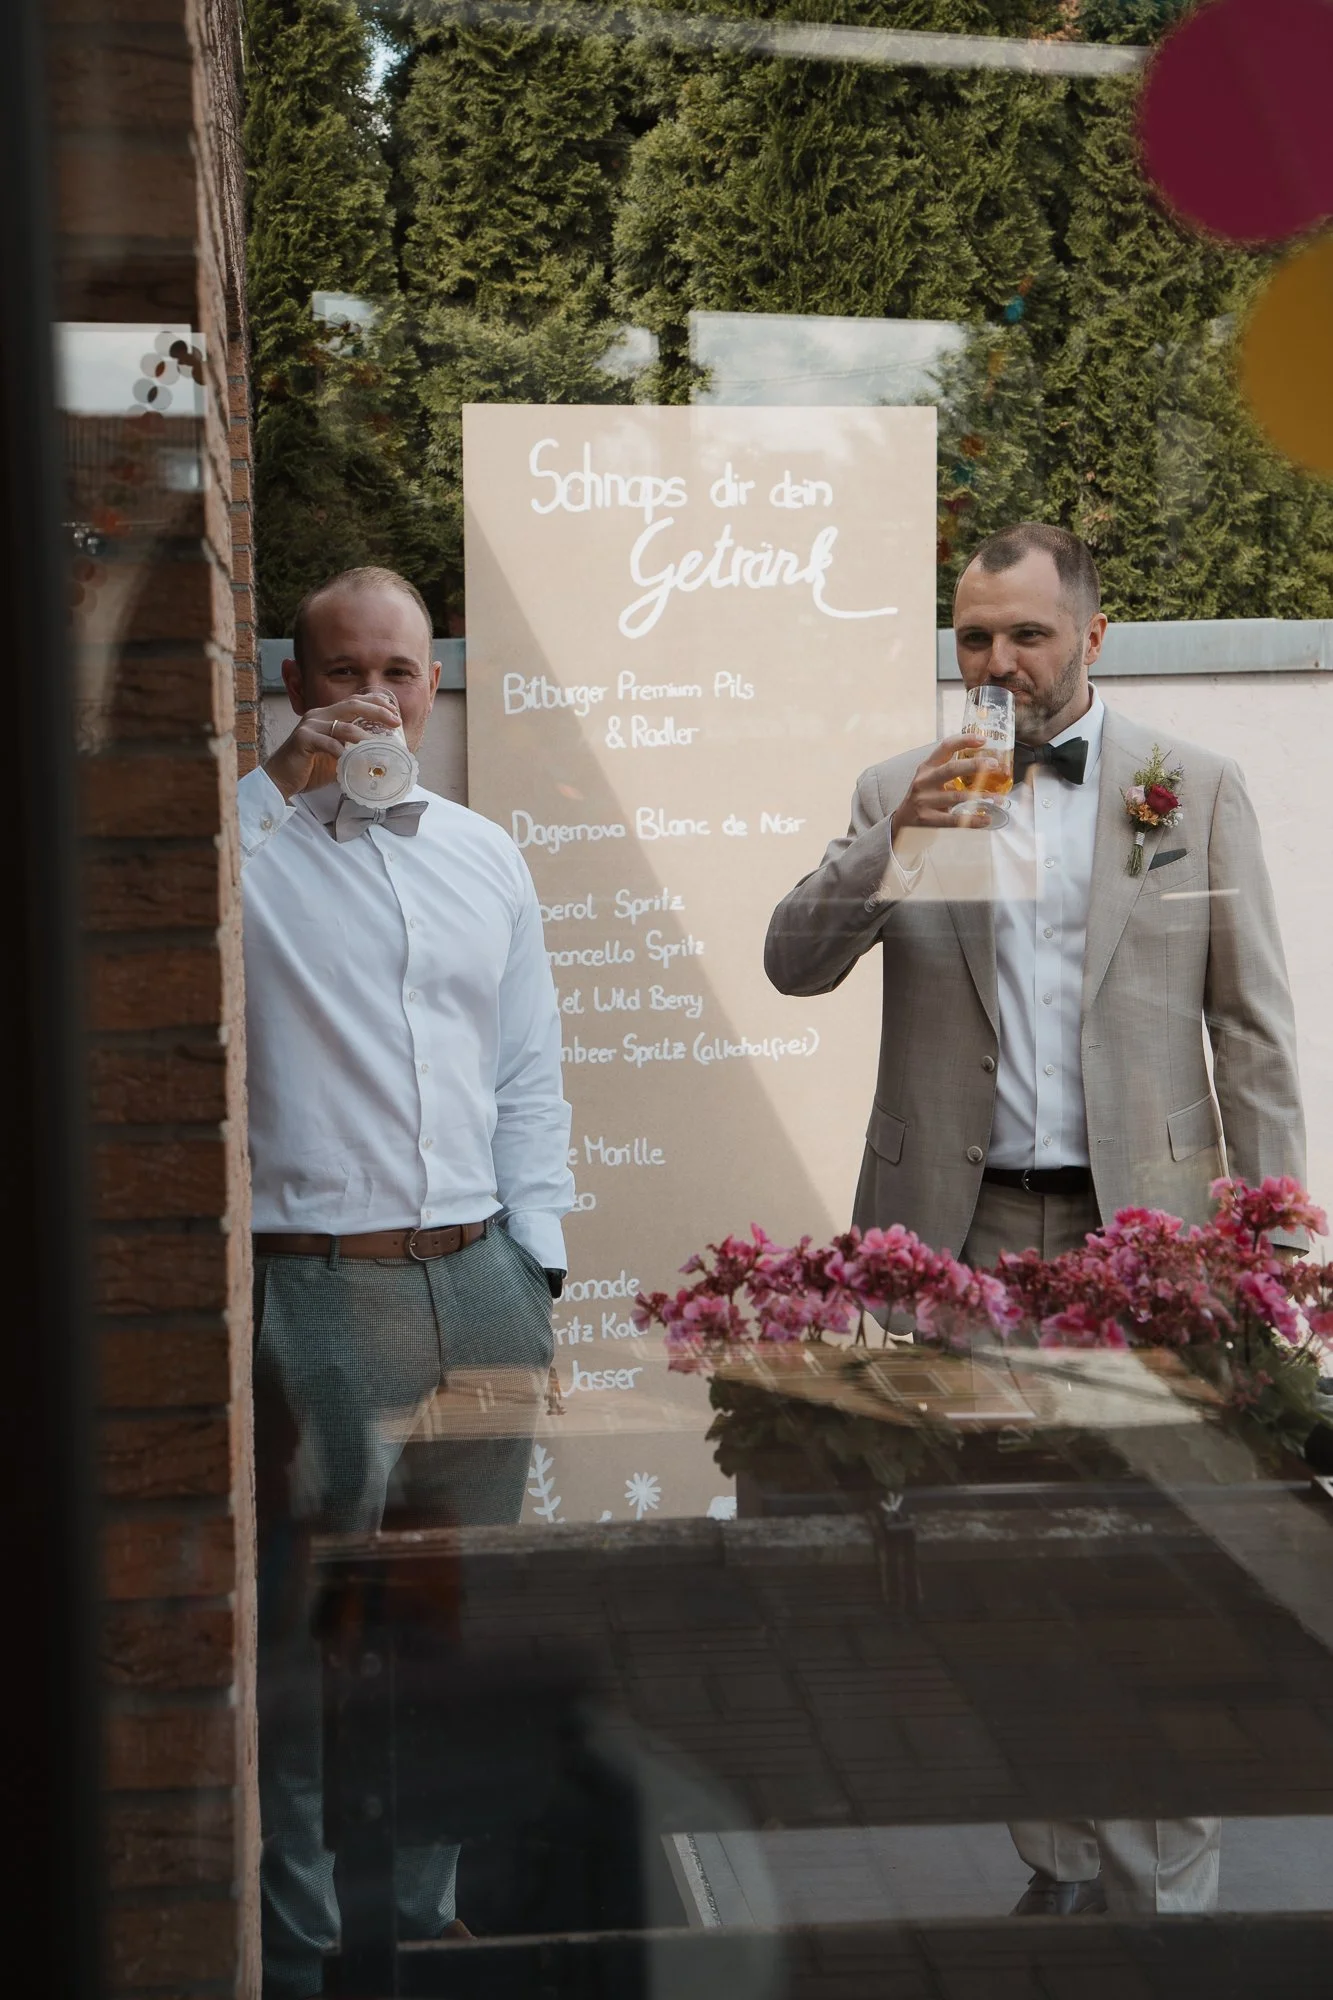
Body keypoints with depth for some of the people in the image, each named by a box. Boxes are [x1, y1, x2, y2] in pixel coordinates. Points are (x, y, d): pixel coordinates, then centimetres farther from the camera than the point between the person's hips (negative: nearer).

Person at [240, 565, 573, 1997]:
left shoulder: (482, 855, 13)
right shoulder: (246, 843, -1)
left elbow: (529, 1080, 15)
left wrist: (533, 1271, 9)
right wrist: (285, 783, -19)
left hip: (479, 1285, 5)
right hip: (315, 1288, -5)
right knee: (307, 1639, 2)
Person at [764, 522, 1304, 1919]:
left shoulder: (1196, 790, 6)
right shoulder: (901, 792, 9)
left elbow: (1251, 1022, 5)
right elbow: (794, 963, 1)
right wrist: (891, 842, -14)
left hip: (1141, 1224, -1)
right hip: (970, 1227, 2)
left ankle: (1162, 1884, 13)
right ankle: (1061, 1866, 22)